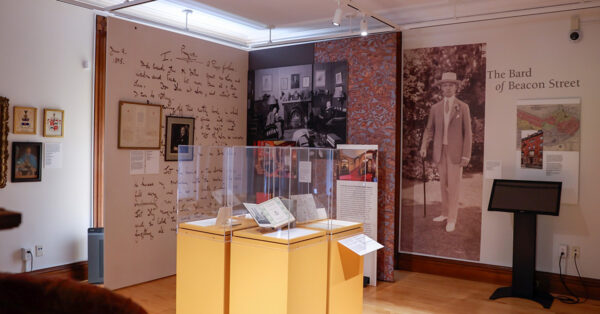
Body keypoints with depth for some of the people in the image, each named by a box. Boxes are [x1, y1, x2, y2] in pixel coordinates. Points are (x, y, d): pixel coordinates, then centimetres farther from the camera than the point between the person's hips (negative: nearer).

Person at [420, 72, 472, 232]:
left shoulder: (463, 107, -4)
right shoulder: (435, 108, 6)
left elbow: (467, 132, -5)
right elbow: (429, 129, 7)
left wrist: (466, 155, -11)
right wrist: (424, 147, -9)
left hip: (456, 151, -4)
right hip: (440, 150, 4)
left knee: (454, 184, -3)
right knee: (444, 183, 12)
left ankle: (452, 219, 4)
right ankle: (445, 213, 27)